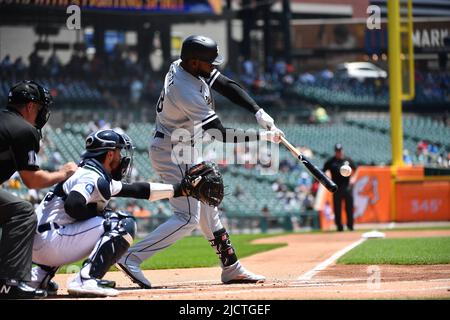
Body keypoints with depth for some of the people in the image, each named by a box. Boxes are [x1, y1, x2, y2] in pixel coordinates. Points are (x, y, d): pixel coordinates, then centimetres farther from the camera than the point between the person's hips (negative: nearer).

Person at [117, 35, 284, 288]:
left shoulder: (187, 66, -4)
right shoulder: (186, 92, -30)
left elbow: (228, 86, 1)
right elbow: (219, 134, -28)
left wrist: (259, 113, -10)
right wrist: (263, 137, -23)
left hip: (186, 153, 10)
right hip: (173, 155, -10)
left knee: (207, 210, 15)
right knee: (187, 218, -11)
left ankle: (231, 269, 23)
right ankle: (132, 258, -13)